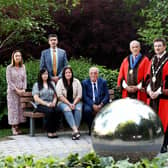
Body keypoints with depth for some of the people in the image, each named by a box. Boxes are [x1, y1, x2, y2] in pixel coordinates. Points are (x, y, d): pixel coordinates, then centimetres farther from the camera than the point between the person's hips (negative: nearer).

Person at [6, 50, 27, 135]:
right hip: (12, 91, -3)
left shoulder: (23, 67, 6)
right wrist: (17, 90, -13)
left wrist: (23, 89, -6)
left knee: (20, 108, 3)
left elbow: (24, 79, 6)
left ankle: (17, 126, 10)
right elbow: (9, 81, -8)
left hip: (21, 91, 4)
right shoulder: (9, 67, -5)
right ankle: (13, 127, 4)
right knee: (13, 108, -1)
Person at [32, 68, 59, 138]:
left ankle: (54, 131, -30)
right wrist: (46, 104, -13)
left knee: (55, 110, -34)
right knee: (49, 111, -36)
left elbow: (55, 96, 19)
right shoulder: (36, 85, 8)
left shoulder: (52, 83, 22)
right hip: (40, 105, -3)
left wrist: (54, 103, -3)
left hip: (51, 105, 3)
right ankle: (49, 132, -28)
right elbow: (36, 98, -3)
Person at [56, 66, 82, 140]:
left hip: (75, 102, 2)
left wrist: (74, 104, -15)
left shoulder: (76, 81, 5)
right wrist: (69, 104, -17)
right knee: (67, 109, -34)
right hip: (63, 102, -2)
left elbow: (79, 95, 1)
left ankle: (75, 131, -33)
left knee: (78, 109, -31)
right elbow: (60, 96, -8)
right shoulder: (60, 82, 0)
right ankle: (75, 130, -45)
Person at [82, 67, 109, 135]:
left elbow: (106, 95, 2)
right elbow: (85, 97, -6)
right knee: (87, 110, -34)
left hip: (101, 103, 1)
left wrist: (101, 104, -16)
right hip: (90, 104, -1)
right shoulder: (85, 83, 4)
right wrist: (93, 105, -20)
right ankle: (91, 129, -11)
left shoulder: (103, 82, 9)